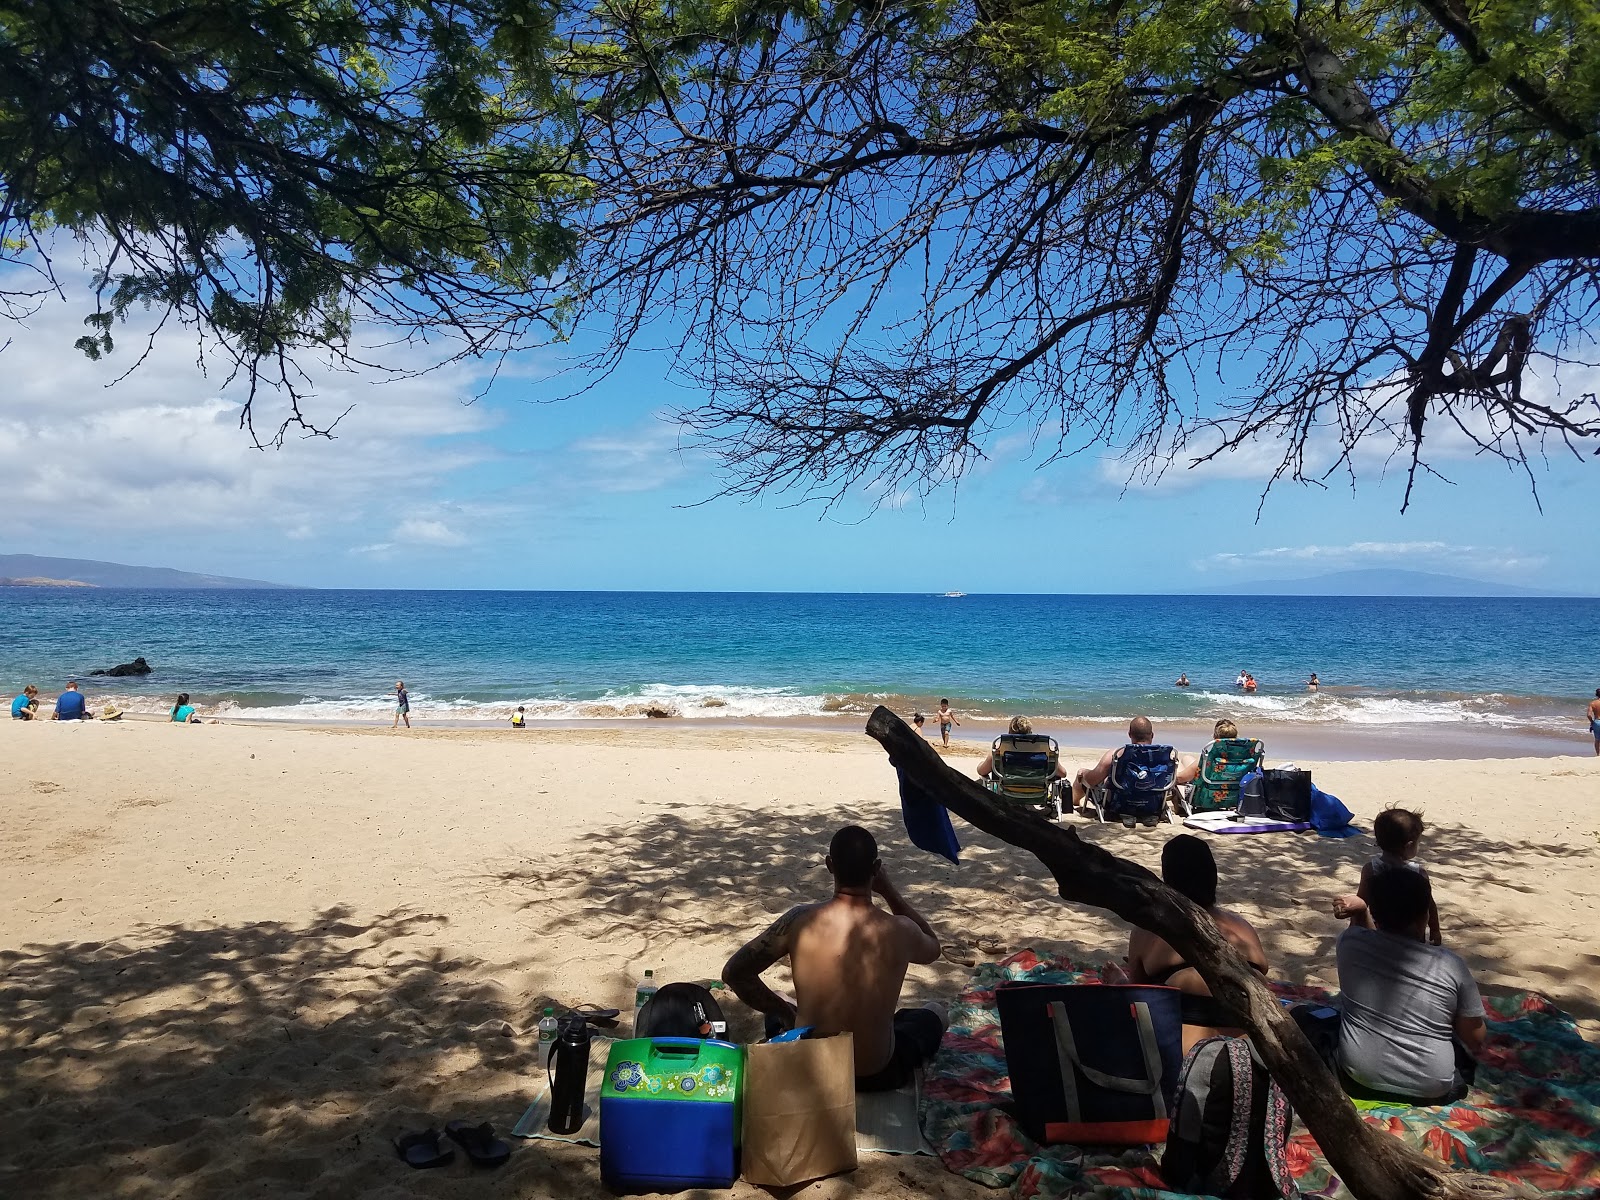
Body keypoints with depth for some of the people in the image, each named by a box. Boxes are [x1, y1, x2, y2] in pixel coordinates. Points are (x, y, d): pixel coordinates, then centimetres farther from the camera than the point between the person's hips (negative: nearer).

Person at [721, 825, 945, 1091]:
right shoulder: (900, 931, -17)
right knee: (934, 1015, 29)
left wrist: (783, 1010, 3)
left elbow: (733, 973, -10)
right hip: (876, 1075, -1)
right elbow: (933, 948, 9)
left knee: (777, 1014, 35)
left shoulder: (799, 920, -18)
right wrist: (889, 890, 5)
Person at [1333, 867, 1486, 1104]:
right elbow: (1476, 1039, -5)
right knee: (1466, 1046, 28)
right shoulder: (1451, 966, -18)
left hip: (1359, 1077, 0)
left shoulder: (1350, 941, -13)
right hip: (1429, 1088, 0)